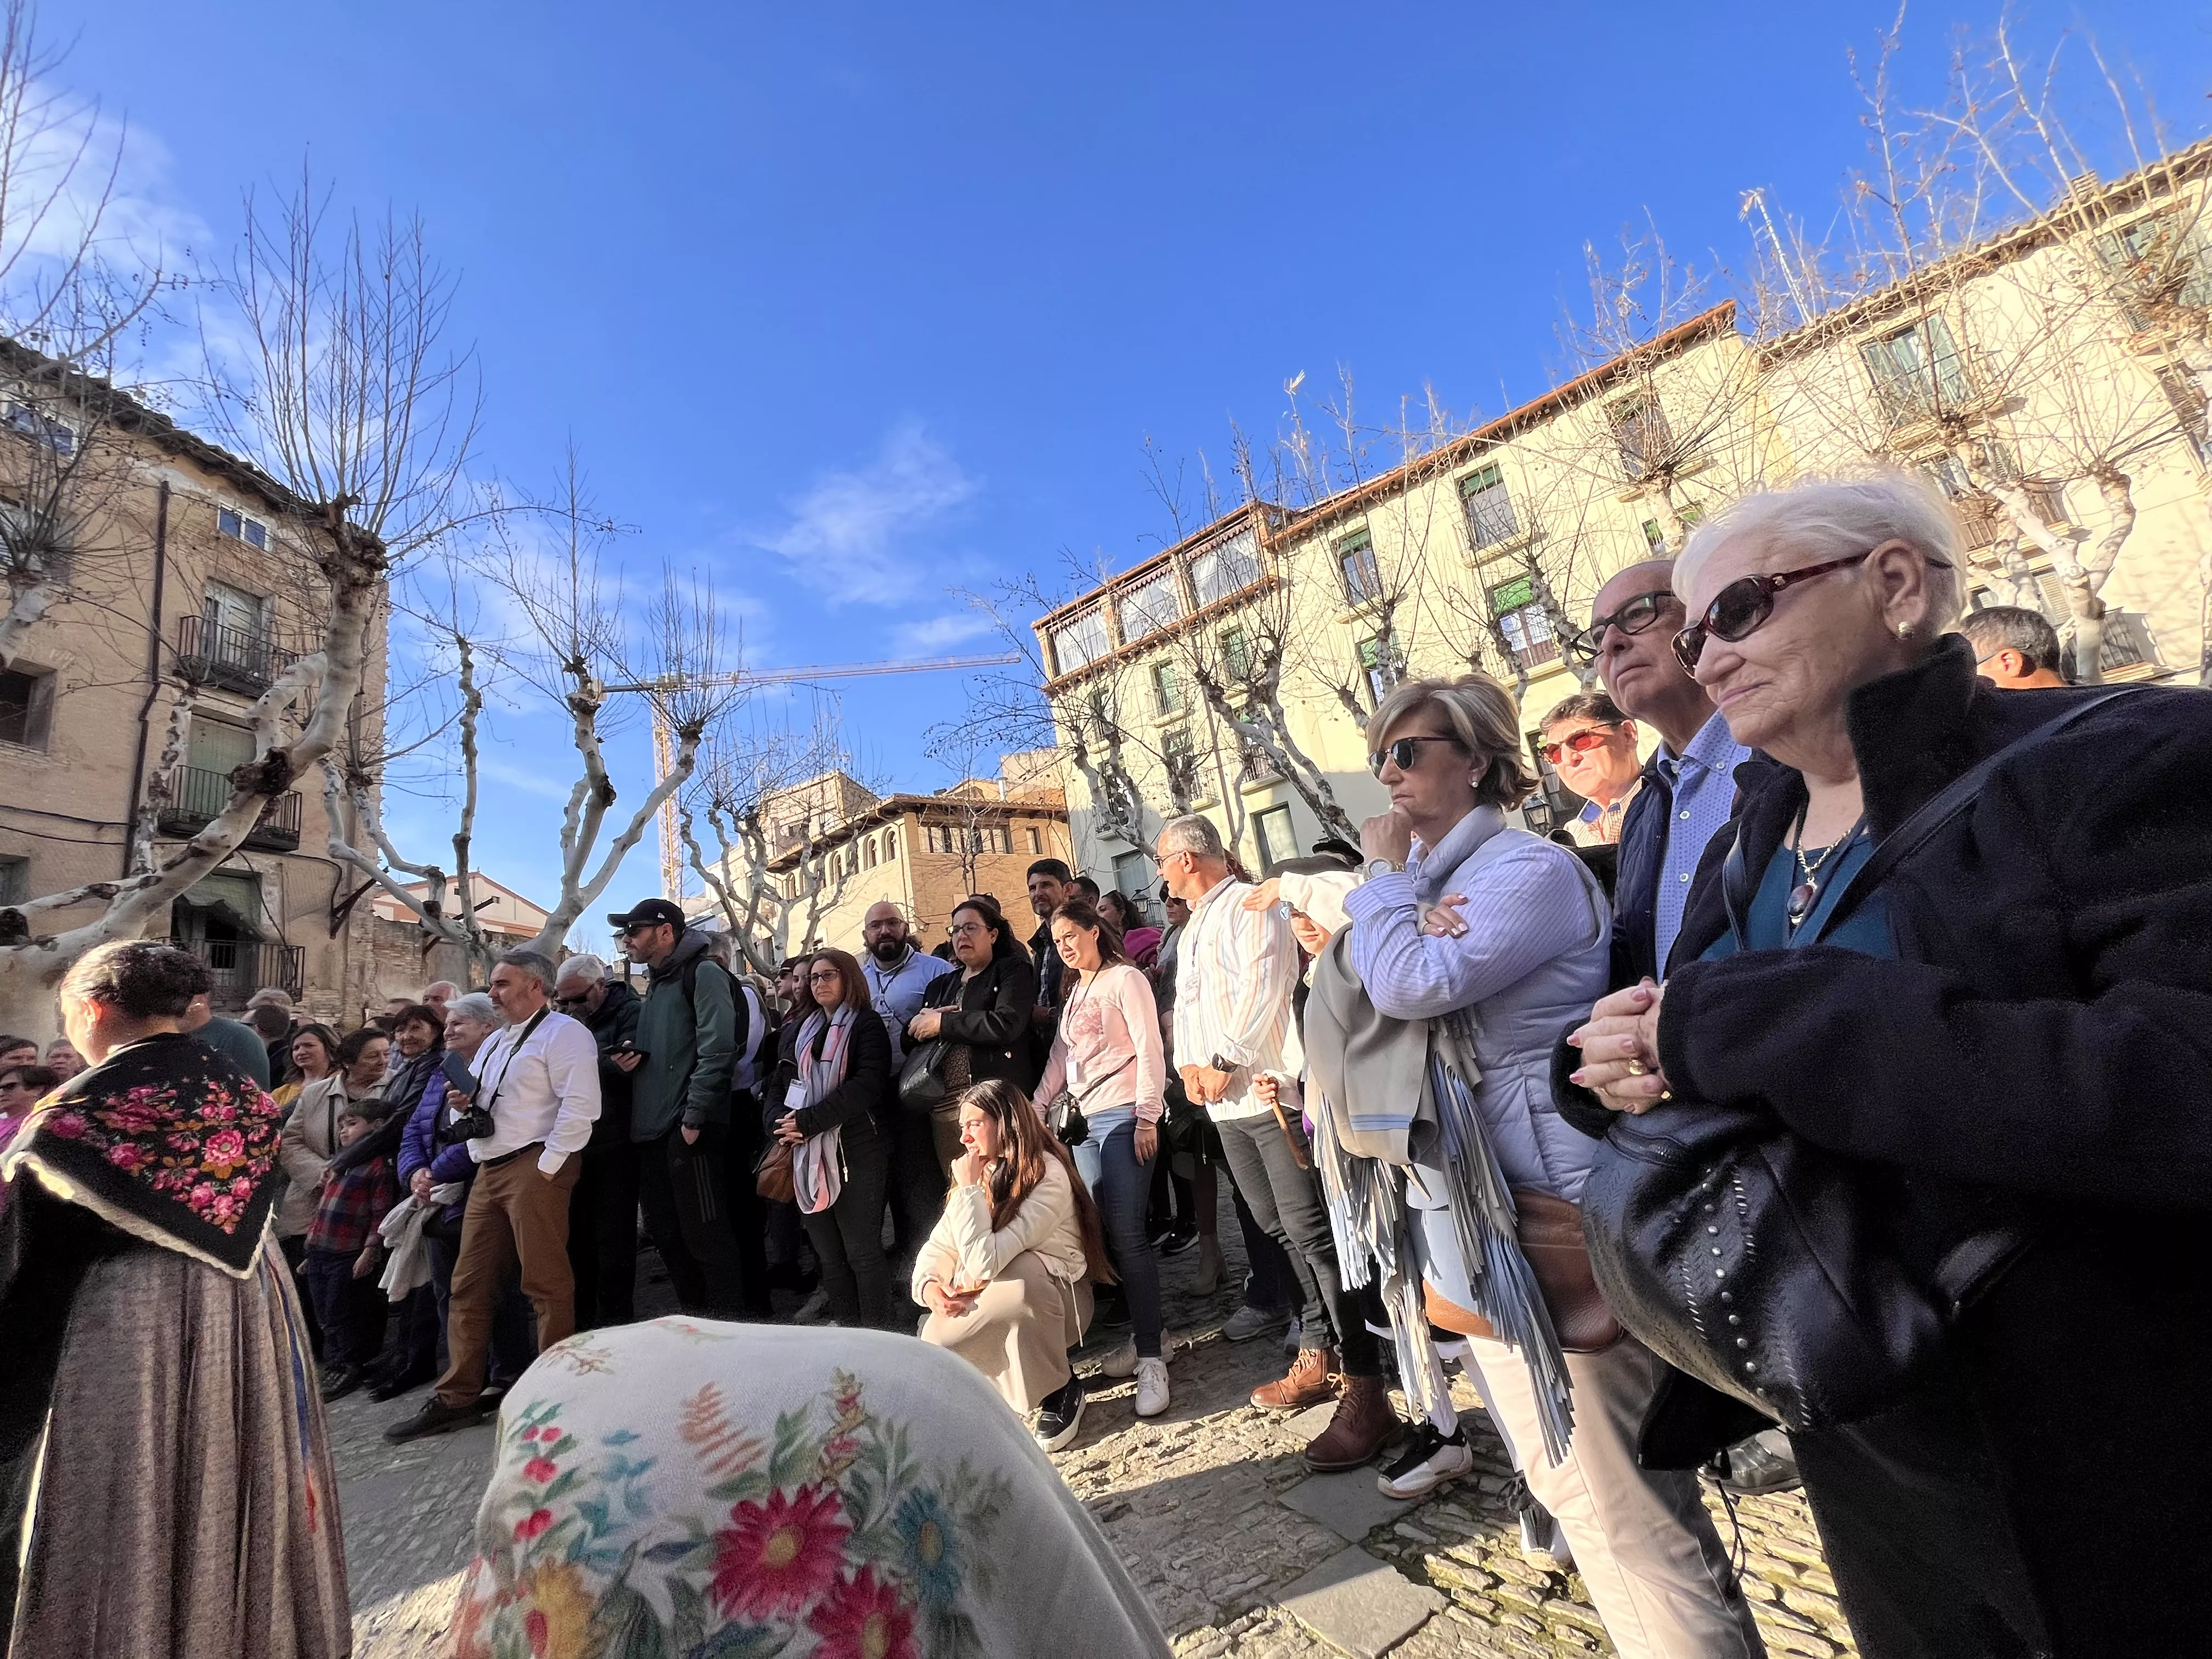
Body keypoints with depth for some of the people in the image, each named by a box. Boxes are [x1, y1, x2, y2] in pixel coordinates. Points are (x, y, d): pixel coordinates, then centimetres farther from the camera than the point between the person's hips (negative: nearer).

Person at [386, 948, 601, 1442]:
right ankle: (458, 1397, 23)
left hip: (535, 1167, -9)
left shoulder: (562, 1032, -7)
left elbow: (580, 1105, -17)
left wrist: (547, 1166, -18)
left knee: (546, 1283, -5)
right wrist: (463, 1102, 8)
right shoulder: (495, 1043, 23)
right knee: (469, 1285, 12)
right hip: (489, 1170, 10)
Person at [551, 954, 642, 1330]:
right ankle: (581, 1320, 27)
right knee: (577, 1232, 14)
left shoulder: (628, 1012, -8)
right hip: (578, 1143, 7)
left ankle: (615, 1324, 9)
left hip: (614, 1144, -7)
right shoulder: (571, 1021, 14)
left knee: (613, 1237, -1)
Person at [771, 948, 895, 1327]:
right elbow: (779, 1085, 14)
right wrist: (783, 1122, -7)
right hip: (808, 1156, 6)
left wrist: (809, 1120, -19)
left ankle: (877, 1336, 11)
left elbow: (867, 1085, -14)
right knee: (829, 1255, 12)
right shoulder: (802, 1030, 19)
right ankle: (845, 1331, 25)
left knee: (862, 1252, -1)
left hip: (855, 1153, -6)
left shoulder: (866, 1025, -1)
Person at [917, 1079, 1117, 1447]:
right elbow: (937, 1248, 1)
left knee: (1022, 1268, -36)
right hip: (996, 1309, 6)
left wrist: (970, 1188, -24)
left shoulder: (1049, 1177, -25)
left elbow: (984, 1262, -32)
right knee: (934, 1341, -20)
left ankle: (1060, 1390, -12)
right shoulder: (983, 1174, -1)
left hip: (1058, 1301, -6)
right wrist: (927, 1285, -19)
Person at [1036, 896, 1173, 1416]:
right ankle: (1144, 1336, 21)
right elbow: (1059, 1059, 21)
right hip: (1088, 1119, 7)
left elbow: (1150, 1050, -9)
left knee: (1127, 1234, -10)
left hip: (1124, 1116, -7)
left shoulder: (1125, 979, -2)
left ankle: (1151, 1359, -1)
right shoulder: (1075, 993, 21)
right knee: (1111, 1233, 7)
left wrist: (1148, 1118, -14)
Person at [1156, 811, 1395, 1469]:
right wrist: (1189, 1065, 3)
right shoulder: (1193, 927, 21)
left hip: (1272, 1092, -9)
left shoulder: (1249, 906, -7)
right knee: (1282, 1232, 13)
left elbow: (1261, 989, -18)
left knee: (1314, 1233, -8)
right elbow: (1185, 1004, 19)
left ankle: (1366, 1390, -2)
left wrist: (1225, 1062, -15)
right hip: (1225, 1103, 9)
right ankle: (1317, 1359, 23)